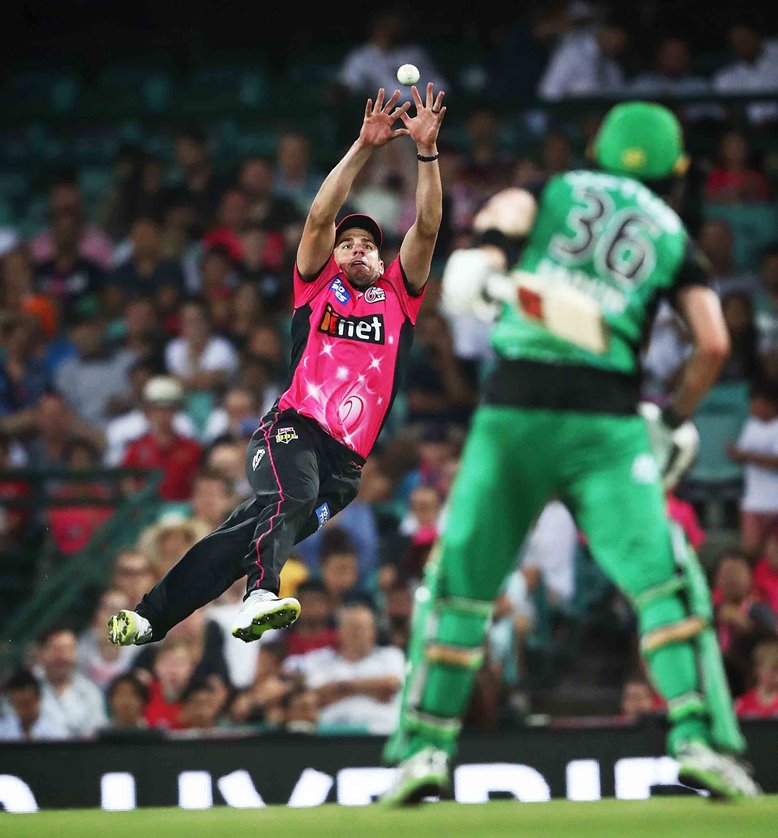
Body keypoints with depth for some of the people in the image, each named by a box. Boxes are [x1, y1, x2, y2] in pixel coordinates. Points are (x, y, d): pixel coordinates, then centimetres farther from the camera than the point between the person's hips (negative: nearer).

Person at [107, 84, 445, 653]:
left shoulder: (398, 295, 22)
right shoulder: (318, 285, 18)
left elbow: (427, 228, 10)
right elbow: (320, 217, 4)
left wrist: (427, 151, 0)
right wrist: (364, 148, -4)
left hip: (347, 459, 1)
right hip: (293, 429, -1)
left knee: (250, 532, -13)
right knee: (293, 498, -33)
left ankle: (151, 618, -12)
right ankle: (262, 596, -54)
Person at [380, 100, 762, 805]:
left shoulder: (554, 192, 17)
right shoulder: (673, 236, 16)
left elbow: (510, 204, -7)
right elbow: (713, 345, 8)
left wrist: (486, 250, -19)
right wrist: (678, 419, 20)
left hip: (514, 409, 0)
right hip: (608, 421, 0)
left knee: (461, 580, 8)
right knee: (662, 582, 3)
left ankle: (425, 748, 3)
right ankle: (700, 740, -10)